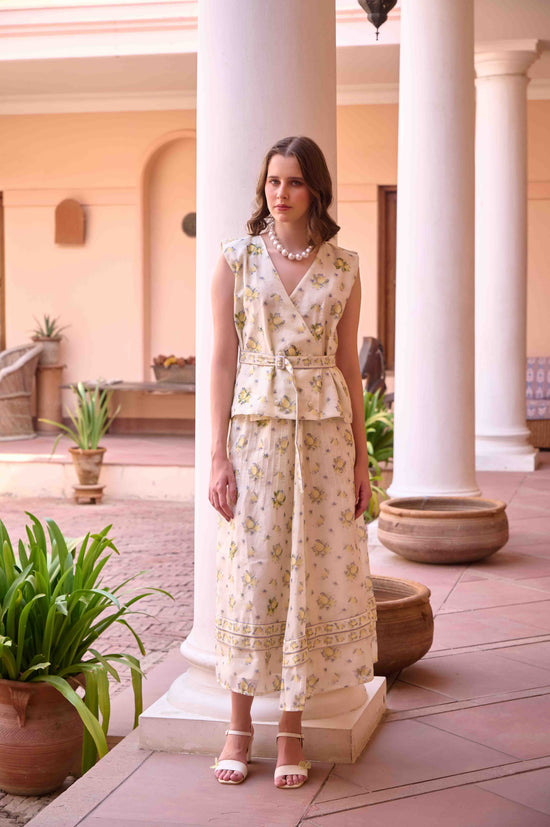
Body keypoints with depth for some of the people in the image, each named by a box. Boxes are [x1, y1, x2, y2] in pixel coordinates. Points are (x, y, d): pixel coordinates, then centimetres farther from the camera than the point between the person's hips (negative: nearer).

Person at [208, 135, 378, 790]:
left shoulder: (343, 267, 6)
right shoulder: (236, 258, 1)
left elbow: (348, 363, 8)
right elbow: (223, 357, -1)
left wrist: (361, 458, 5)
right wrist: (218, 456, -7)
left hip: (324, 432, 2)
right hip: (255, 426, -1)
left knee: (315, 576, 3)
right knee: (251, 573, 1)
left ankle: (292, 730, 15)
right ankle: (240, 728, 16)